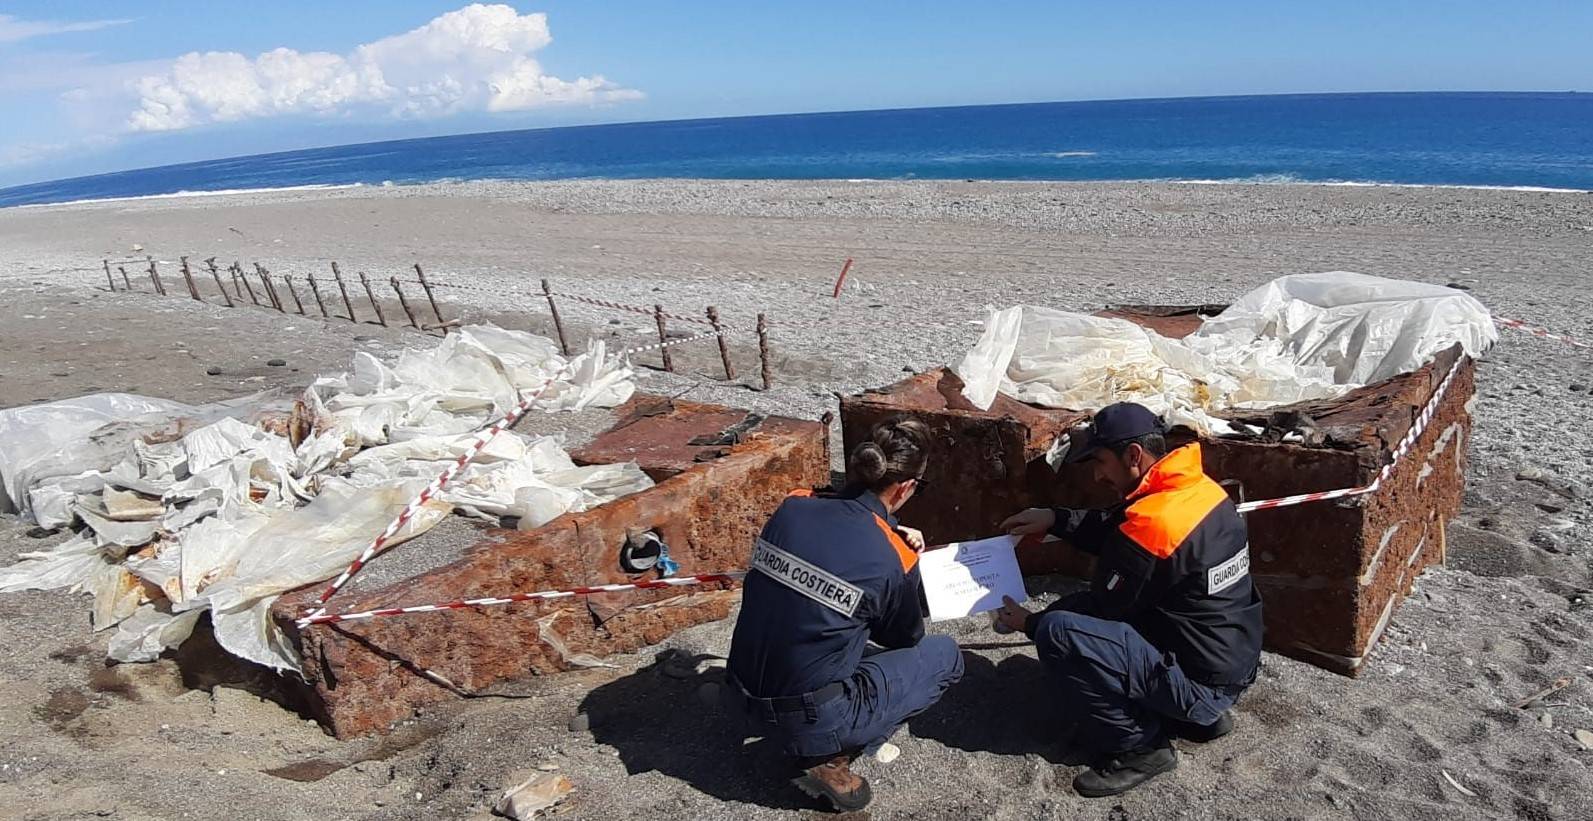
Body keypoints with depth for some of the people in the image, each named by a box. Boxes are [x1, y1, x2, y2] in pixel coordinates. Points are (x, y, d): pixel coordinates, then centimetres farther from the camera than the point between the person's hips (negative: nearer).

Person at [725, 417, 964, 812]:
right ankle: (830, 759, 4)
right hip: (810, 720, -6)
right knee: (946, 656, 10)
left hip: (743, 699, 6)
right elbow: (905, 640, 4)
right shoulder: (892, 561, -16)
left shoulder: (794, 506, -5)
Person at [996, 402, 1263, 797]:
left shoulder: (1151, 523, -27)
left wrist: (1031, 623, 1)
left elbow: (1103, 609, -14)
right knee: (1074, 609, 19)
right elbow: (1116, 529, 14)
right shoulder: (1199, 487, -1)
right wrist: (1055, 519, 3)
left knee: (1057, 631, -23)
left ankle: (1137, 746, -5)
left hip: (1201, 682, -9)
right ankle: (1199, 715, 16)